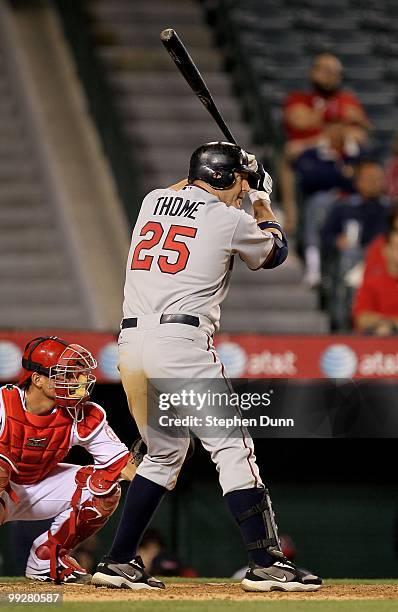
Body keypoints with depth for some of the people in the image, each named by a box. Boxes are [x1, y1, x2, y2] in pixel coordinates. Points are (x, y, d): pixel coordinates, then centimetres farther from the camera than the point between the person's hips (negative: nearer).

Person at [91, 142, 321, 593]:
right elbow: (275, 250, 24)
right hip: (182, 343, -7)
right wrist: (261, 199, 38)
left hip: (130, 342, 7)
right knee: (231, 447, -3)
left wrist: (210, 172, 51)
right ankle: (265, 563, -9)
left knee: (164, 453, 19)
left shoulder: (153, 201, 17)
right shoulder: (231, 220, 2)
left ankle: (118, 562, 16)